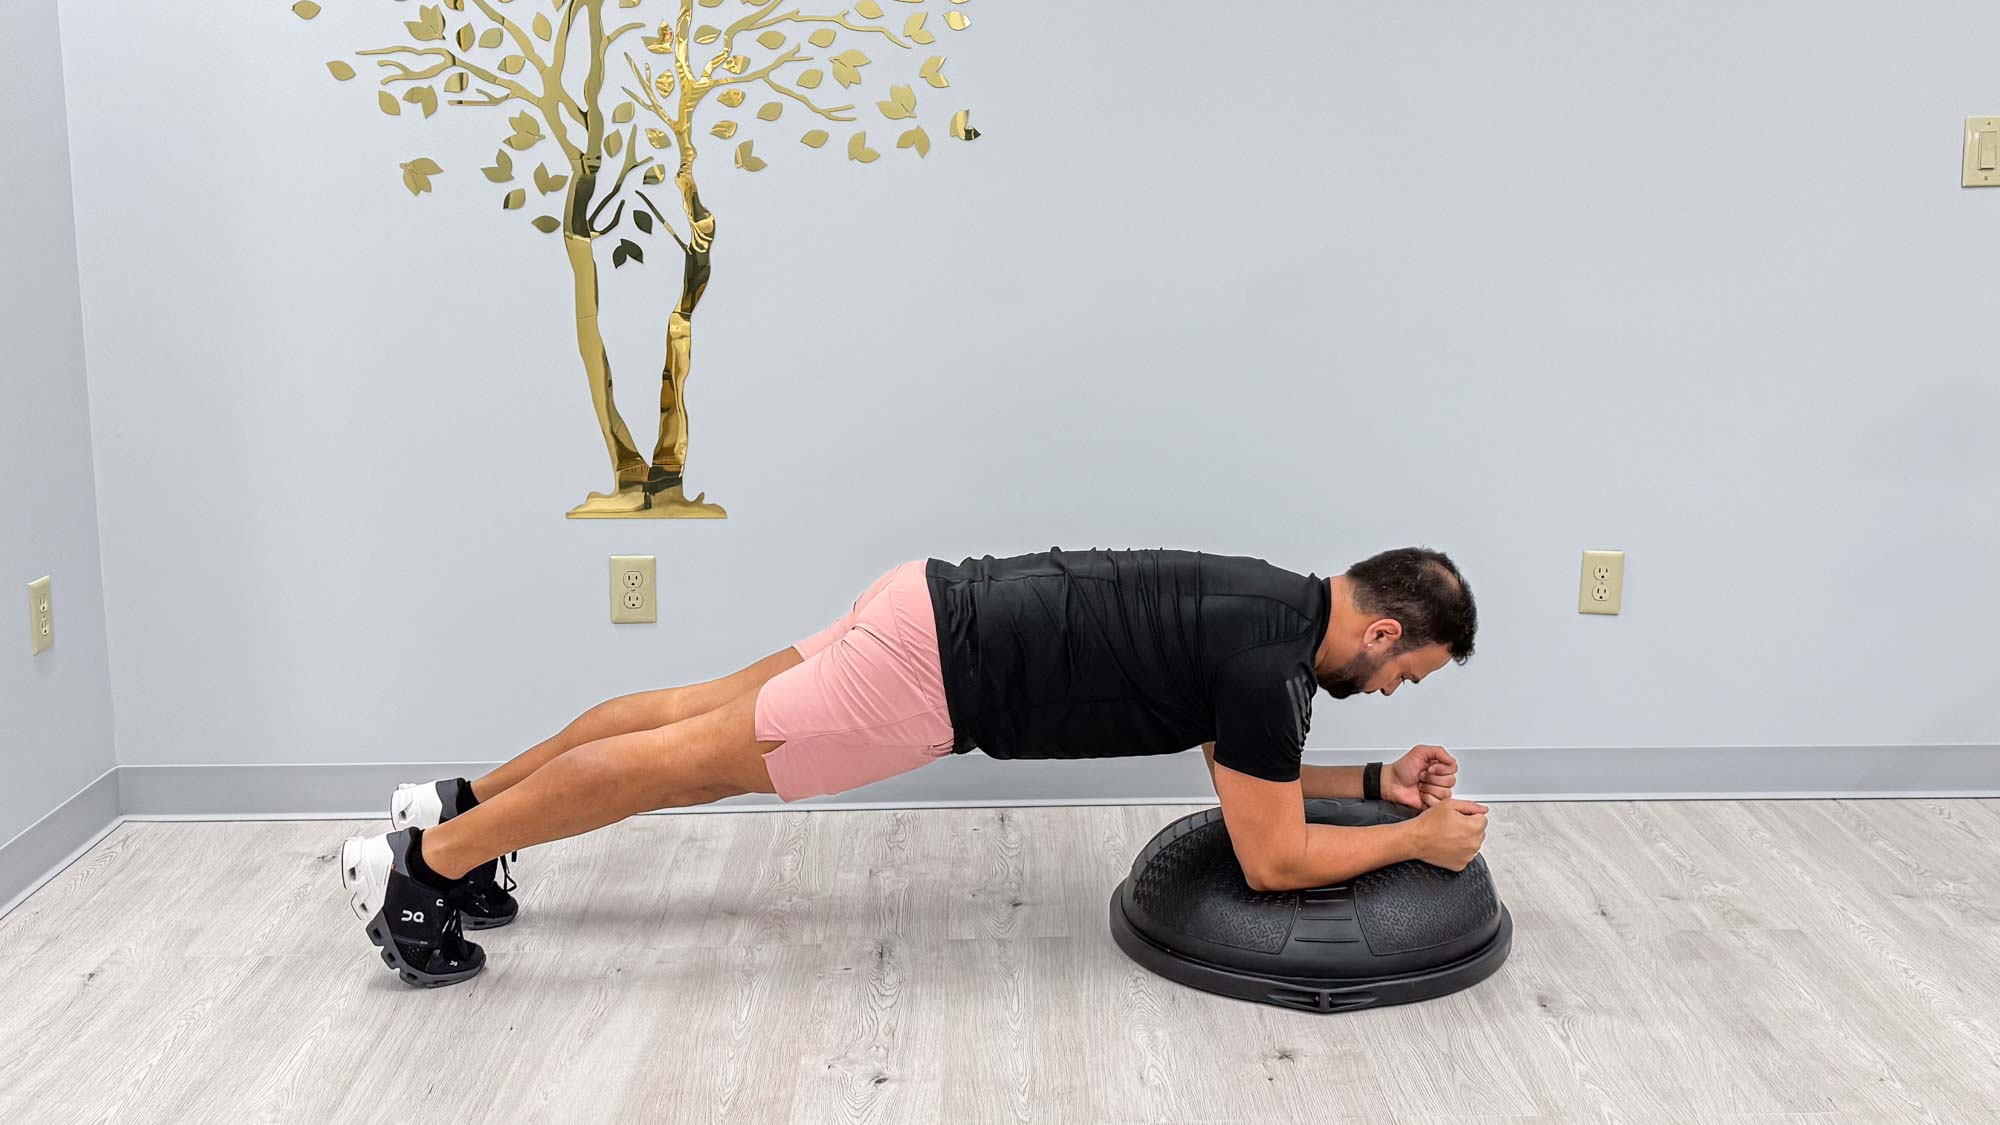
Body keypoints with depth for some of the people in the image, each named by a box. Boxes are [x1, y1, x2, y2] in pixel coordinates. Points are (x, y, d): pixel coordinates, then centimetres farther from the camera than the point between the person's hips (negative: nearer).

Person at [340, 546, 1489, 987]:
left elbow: (1252, 769, 28)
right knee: (694, 756, -3)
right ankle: (421, 863, 5)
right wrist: (1420, 839, -1)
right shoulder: (1273, 661, -15)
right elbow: (1272, 860, -11)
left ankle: (461, 804, 28)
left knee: (705, 715, 16)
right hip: (936, 671, -9)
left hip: (938, 613, 9)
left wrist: (1374, 779, 21)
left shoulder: (1276, 607, 13)